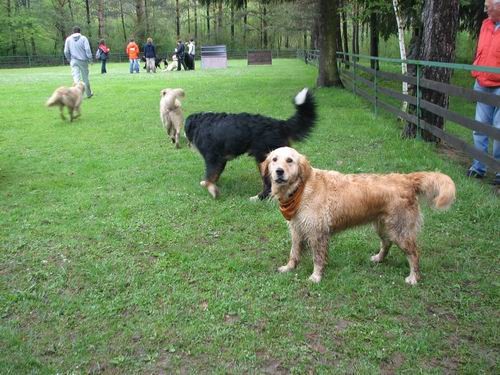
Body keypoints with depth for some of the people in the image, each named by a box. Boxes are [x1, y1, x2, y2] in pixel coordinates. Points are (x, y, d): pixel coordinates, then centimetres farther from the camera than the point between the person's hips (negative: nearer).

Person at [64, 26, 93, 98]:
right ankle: (88, 93, 24)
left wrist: (69, 59, 20)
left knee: (76, 77, -5)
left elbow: (66, 51, 6)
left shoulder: (68, 39, 6)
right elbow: (87, 49, -11)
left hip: (73, 61, 1)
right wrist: (90, 59, -5)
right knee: (85, 77, 11)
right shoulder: (83, 38, -2)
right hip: (83, 60, -1)